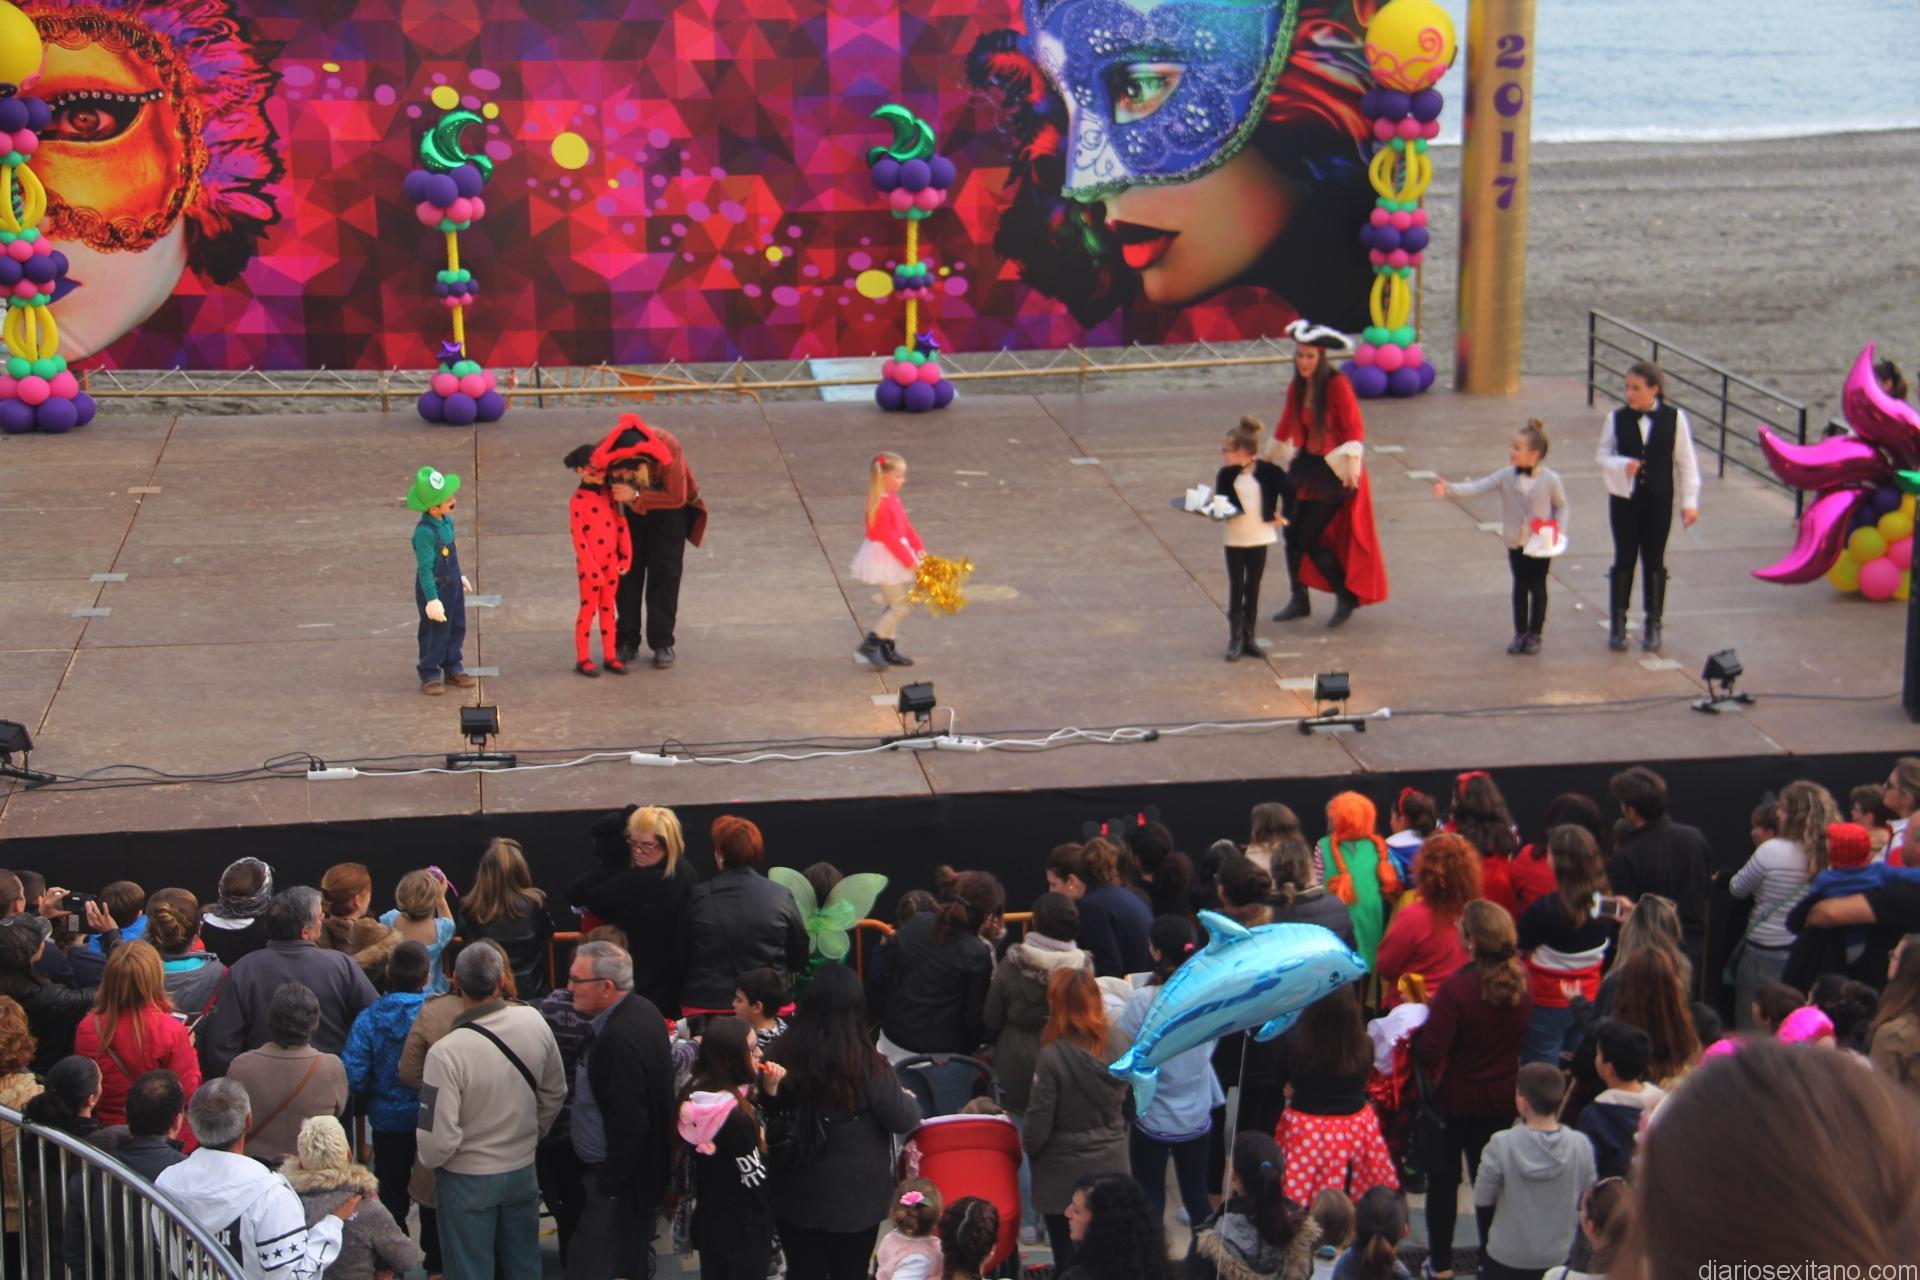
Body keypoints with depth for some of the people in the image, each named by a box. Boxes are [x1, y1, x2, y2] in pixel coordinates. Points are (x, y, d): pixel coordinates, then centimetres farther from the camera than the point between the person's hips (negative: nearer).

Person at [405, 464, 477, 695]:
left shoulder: (447, 522, 0)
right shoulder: (425, 532, -27)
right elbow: (425, 568, -25)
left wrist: (459, 576, 26)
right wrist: (432, 599, -24)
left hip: (453, 586, 8)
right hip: (435, 589, -8)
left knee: (457, 628, 17)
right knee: (435, 634, 3)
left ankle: (453, 669, 32)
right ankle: (430, 676, 17)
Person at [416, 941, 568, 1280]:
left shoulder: (446, 1052, -29)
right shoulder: (534, 1021, -13)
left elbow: (439, 1138, -24)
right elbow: (555, 1093, 2)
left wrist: (429, 1162, -2)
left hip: (468, 1179, -4)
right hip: (523, 1171, 4)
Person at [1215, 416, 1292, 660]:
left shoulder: (1267, 471, -9)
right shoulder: (1226, 475, -4)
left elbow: (1289, 491, 1)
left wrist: (1283, 516, -1)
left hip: (1259, 538, -1)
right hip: (1234, 539, 1)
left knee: (1253, 588, 8)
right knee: (1236, 588, 2)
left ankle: (1248, 636, 17)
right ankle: (1235, 638, 6)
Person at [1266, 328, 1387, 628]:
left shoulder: (1337, 386, -16)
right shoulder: (1296, 388, 5)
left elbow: (1355, 428, -20)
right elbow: (1285, 428, 20)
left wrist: (1353, 463, -34)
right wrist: (1266, 459, 30)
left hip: (1334, 470, -7)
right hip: (1305, 465, 7)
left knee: (1309, 539, -8)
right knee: (1292, 533, 3)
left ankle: (1346, 597, 9)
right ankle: (1299, 600, 19)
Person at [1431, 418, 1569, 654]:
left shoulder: (1550, 479, -13)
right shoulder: (1506, 476, -8)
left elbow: (1561, 506, 0)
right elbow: (1478, 487, -15)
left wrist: (1559, 529, -14)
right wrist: (1449, 489, -27)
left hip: (1542, 543, -2)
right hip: (1516, 541, 2)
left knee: (1537, 586, 8)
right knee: (1520, 586, 10)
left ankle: (1535, 634, 18)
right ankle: (1520, 633, 20)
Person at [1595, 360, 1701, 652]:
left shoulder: (1674, 419, -5)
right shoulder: (1617, 418, -4)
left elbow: (1686, 462, 1)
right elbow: (1601, 455, 2)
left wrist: (1689, 501, 0)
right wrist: (1621, 465, -19)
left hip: (1659, 500, 0)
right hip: (1624, 498, 0)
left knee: (1654, 560, 8)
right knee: (1624, 559, 5)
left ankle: (1653, 625, 20)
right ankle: (1617, 623, 17)